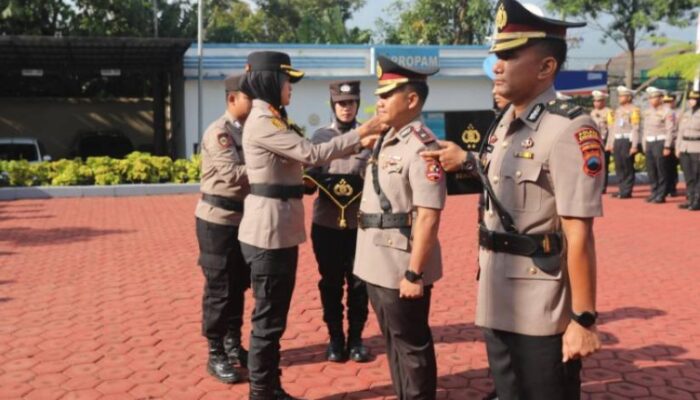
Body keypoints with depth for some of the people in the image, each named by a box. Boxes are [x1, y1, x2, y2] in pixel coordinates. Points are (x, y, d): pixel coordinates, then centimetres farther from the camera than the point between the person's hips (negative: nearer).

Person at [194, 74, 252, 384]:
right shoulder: (218, 132, -15)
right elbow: (233, 174, -26)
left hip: (244, 218, 8)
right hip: (218, 220, -8)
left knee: (238, 286, 16)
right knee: (218, 289, 0)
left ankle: (233, 345, 30)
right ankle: (215, 355, 12)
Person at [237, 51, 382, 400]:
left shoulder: (272, 120, 16)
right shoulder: (262, 122, -16)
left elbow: (304, 156, 14)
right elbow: (313, 154, -20)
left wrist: (358, 143, 8)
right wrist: (360, 133, -12)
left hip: (282, 231, 10)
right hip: (269, 233, -10)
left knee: (274, 317, 16)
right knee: (268, 319, 0)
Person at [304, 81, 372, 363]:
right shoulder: (320, 136, 6)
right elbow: (309, 174, 4)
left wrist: (359, 183, -19)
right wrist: (329, 182, -16)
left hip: (360, 222, -1)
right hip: (326, 223, 1)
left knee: (358, 282, 7)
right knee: (330, 282, 9)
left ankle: (356, 338, 21)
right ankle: (335, 337, 23)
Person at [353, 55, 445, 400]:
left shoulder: (421, 147, -17)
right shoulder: (385, 141, 10)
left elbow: (428, 217, -22)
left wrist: (414, 273, -22)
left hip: (401, 268, -9)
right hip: (377, 264, 9)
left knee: (412, 346, 6)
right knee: (393, 343, 20)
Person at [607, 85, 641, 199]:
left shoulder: (633, 110, -6)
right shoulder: (617, 110, 17)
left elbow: (636, 128, -12)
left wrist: (634, 146, -17)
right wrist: (610, 143, 17)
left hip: (627, 141, -7)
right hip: (617, 141, 7)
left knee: (628, 167, -3)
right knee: (619, 167, 8)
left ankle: (627, 191, 0)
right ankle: (622, 189, 15)